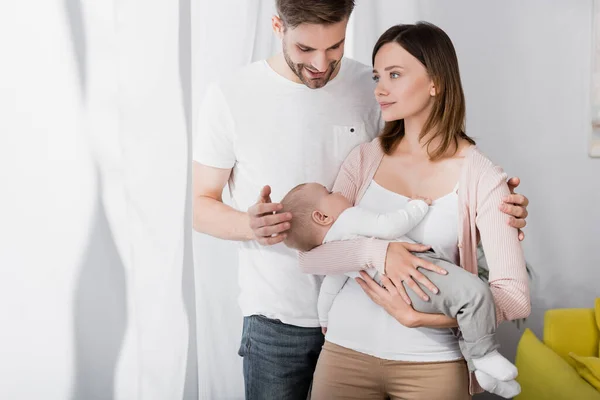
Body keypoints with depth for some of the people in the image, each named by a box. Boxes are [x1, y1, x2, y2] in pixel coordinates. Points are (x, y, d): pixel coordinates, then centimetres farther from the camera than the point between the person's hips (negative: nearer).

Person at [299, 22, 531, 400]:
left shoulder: (482, 177, -8)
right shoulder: (364, 159, 1)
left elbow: (515, 297, -11)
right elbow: (310, 255, -6)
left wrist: (417, 316, -21)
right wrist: (378, 252, -23)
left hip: (432, 362, -2)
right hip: (346, 350, 2)